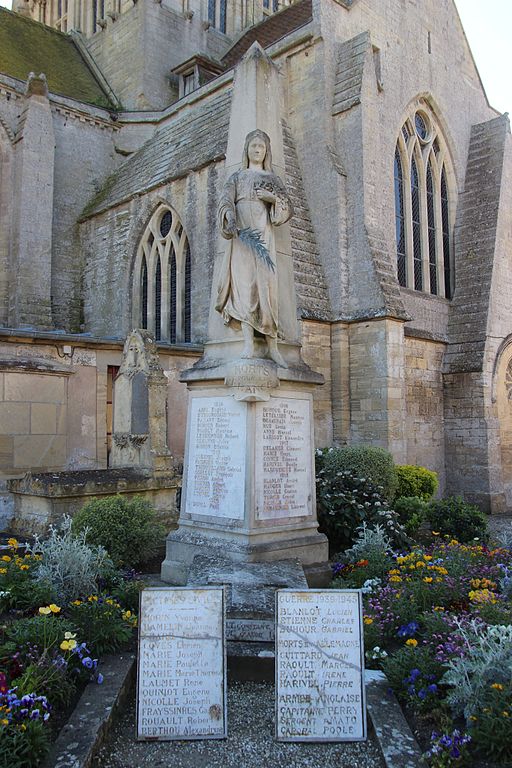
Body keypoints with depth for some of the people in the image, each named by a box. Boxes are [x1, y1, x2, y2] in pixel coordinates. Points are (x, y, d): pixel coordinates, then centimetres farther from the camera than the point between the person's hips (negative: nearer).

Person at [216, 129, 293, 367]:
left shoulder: (273, 179, 23)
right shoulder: (237, 177, 20)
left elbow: (288, 209, 14)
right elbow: (226, 202, 3)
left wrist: (274, 198, -6)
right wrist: (230, 220, -19)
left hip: (264, 235, 1)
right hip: (242, 234, -1)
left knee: (266, 285, -8)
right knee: (244, 283, -14)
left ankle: (272, 346, -10)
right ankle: (248, 343, -20)